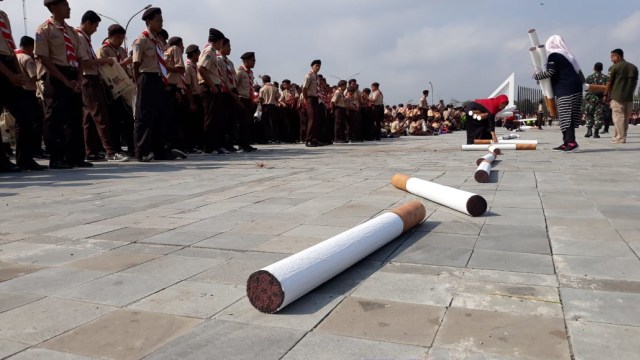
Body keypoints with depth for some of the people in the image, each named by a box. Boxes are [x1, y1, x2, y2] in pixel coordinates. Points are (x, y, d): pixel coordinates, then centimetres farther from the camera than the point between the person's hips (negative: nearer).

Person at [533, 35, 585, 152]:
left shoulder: (553, 56, -5)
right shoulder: (568, 55, 21)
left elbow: (550, 72, -16)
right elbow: (578, 72, 22)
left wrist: (536, 76, -2)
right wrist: (582, 82, 32)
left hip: (565, 91, -9)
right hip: (575, 89, 9)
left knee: (566, 117, -11)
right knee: (568, 117, 8)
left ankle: (571, 142, -18)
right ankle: (566, 143, 9)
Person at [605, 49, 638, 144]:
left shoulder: (614, 67, -5)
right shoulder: (633, 67, 12)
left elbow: (609, 82, -4)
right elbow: (635, 83, 13)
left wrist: (606, 94, 5)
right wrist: (630, 92, 21)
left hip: (617, 96, -6)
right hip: (629, 97, 6)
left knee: (618, 117, -3)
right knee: (626, 118, 11)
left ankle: (619, 138, -4)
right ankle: (623, 136, 17)